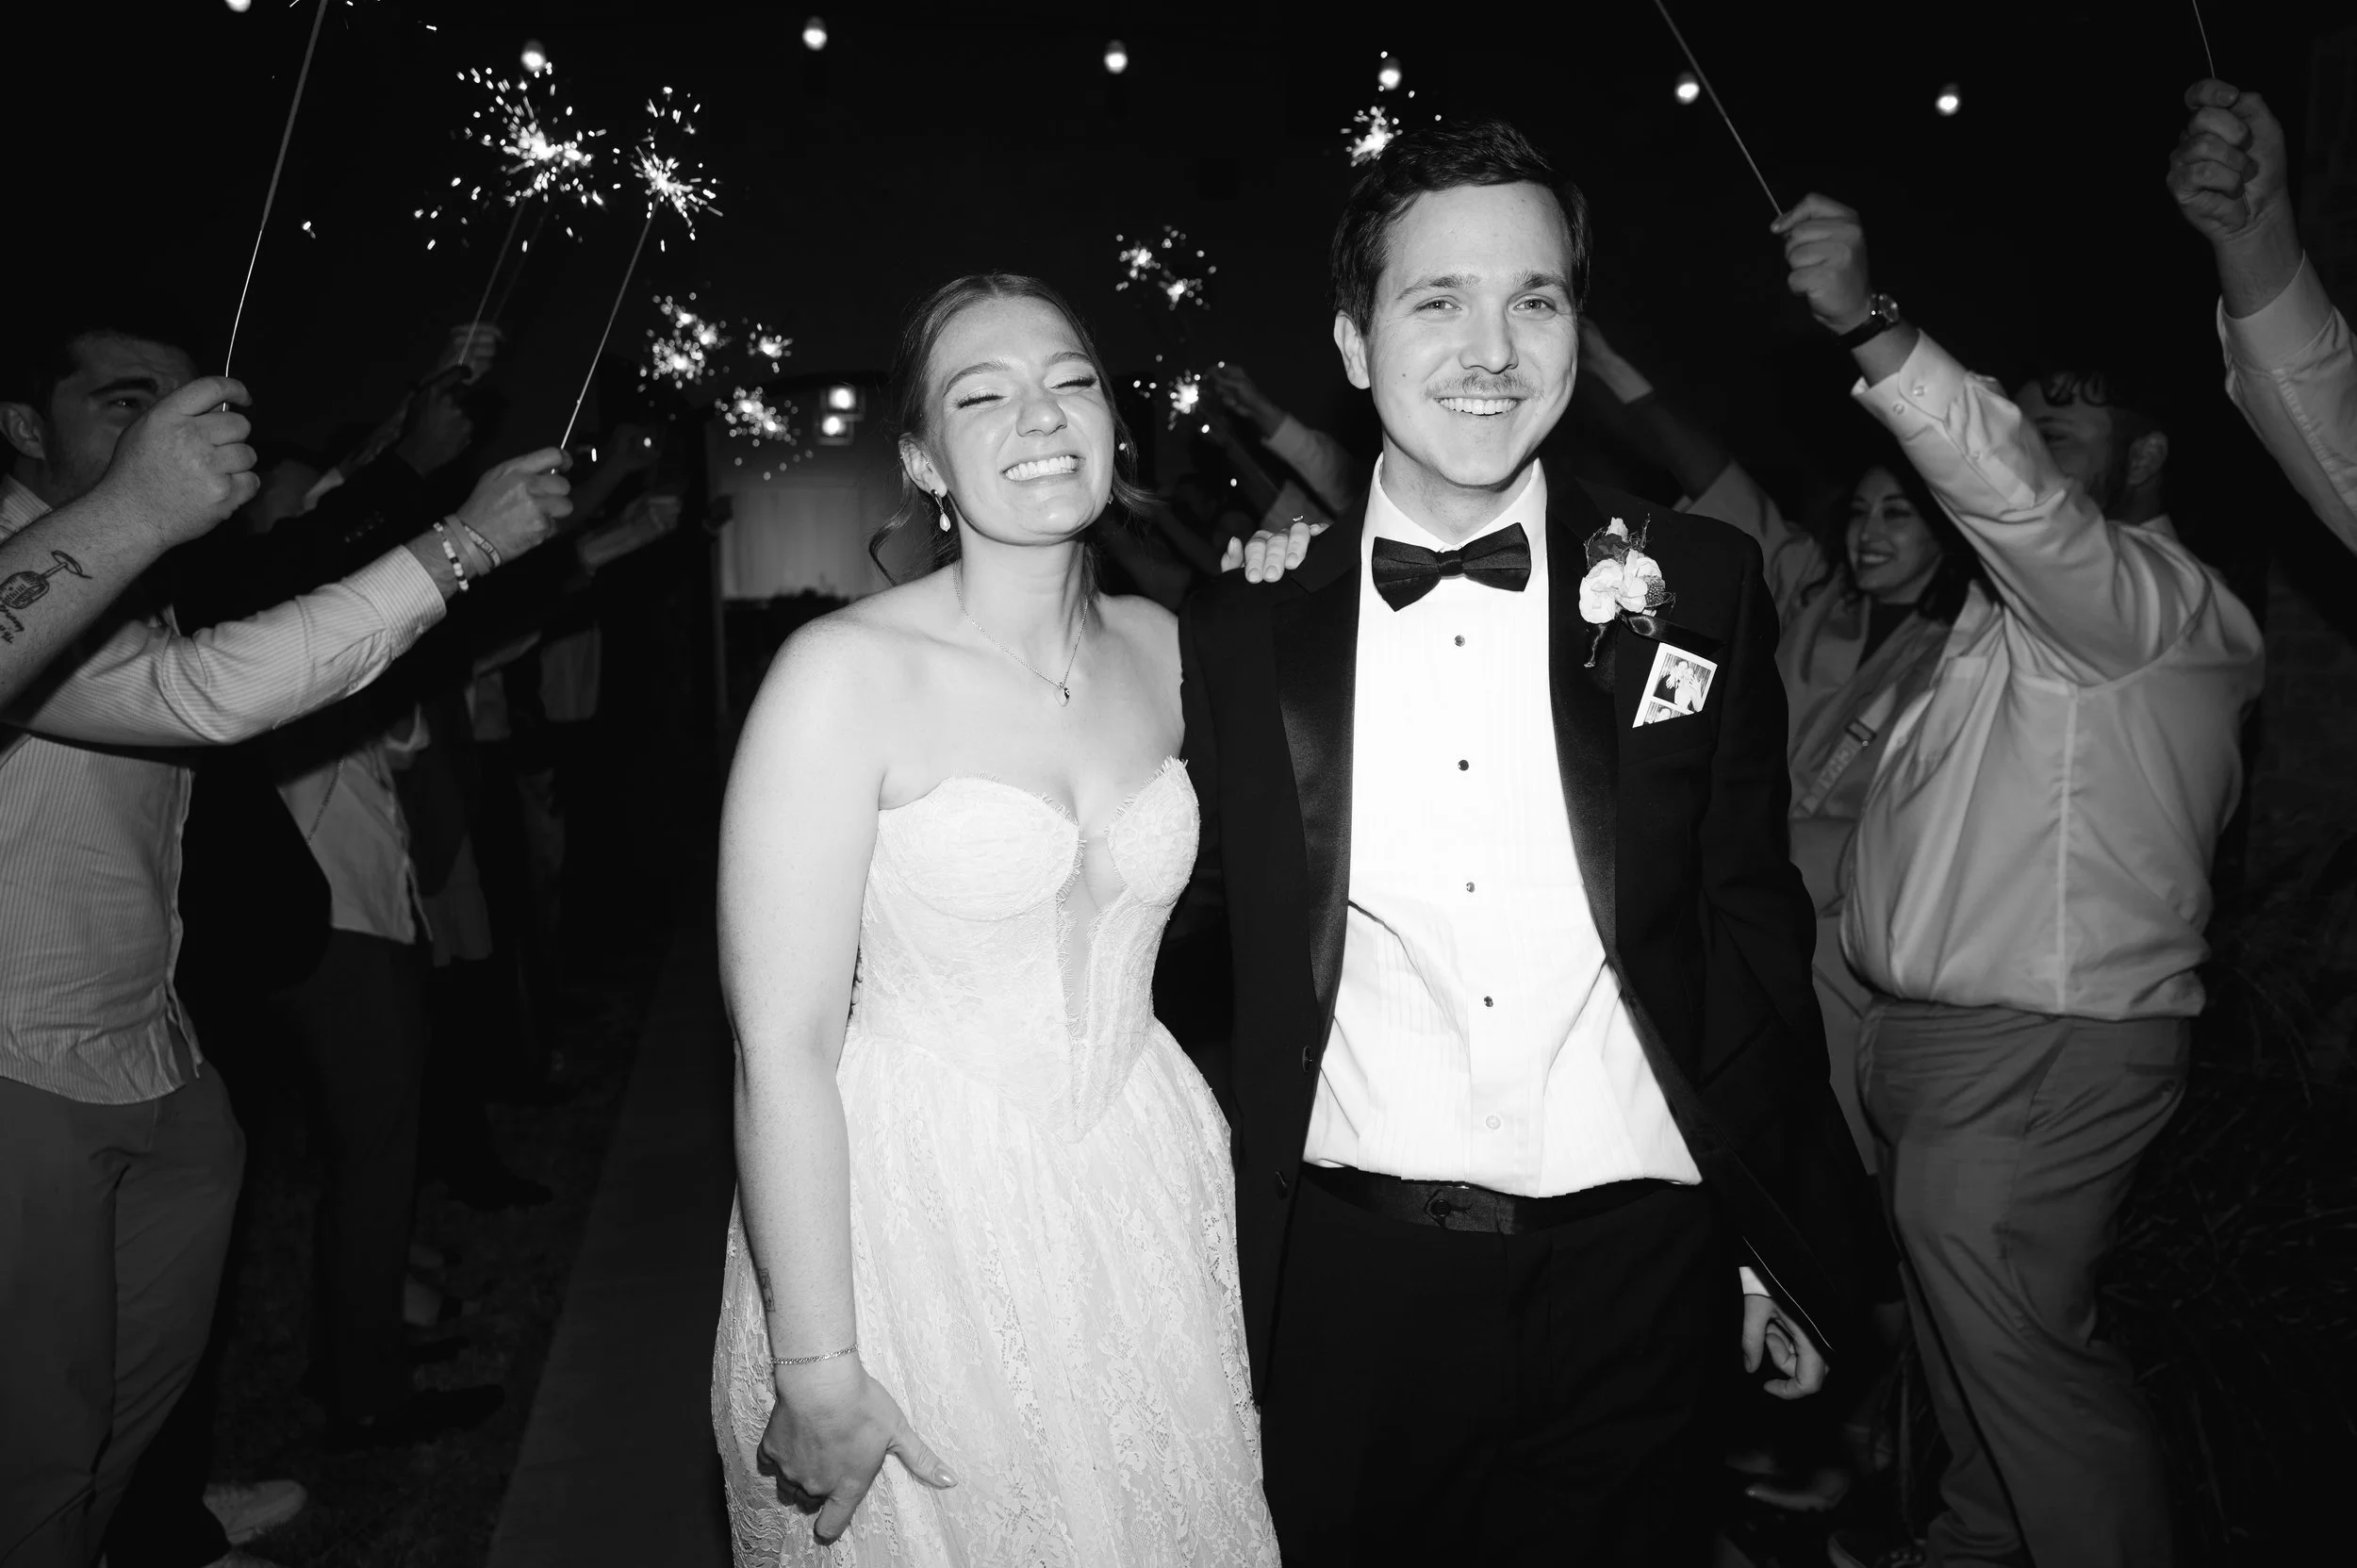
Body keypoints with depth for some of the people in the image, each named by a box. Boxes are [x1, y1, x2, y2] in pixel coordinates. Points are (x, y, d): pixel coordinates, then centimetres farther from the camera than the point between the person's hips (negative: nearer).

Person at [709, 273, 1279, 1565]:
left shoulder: (1160, 644, 1)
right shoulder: (844, 672, -17)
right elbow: (781, 1048, -18)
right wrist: (818, 1371, -17)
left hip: (1143, 1202, 5)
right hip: (915, 1224, -5)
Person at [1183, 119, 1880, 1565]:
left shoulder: (1698, 589, -2)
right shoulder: (1247, 630, -3)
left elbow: (1752, 923, 4)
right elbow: (1200, 910, 5)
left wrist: (1794, 1246, 7)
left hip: (1637, 1275, 0)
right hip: (1354, 1274, 0)